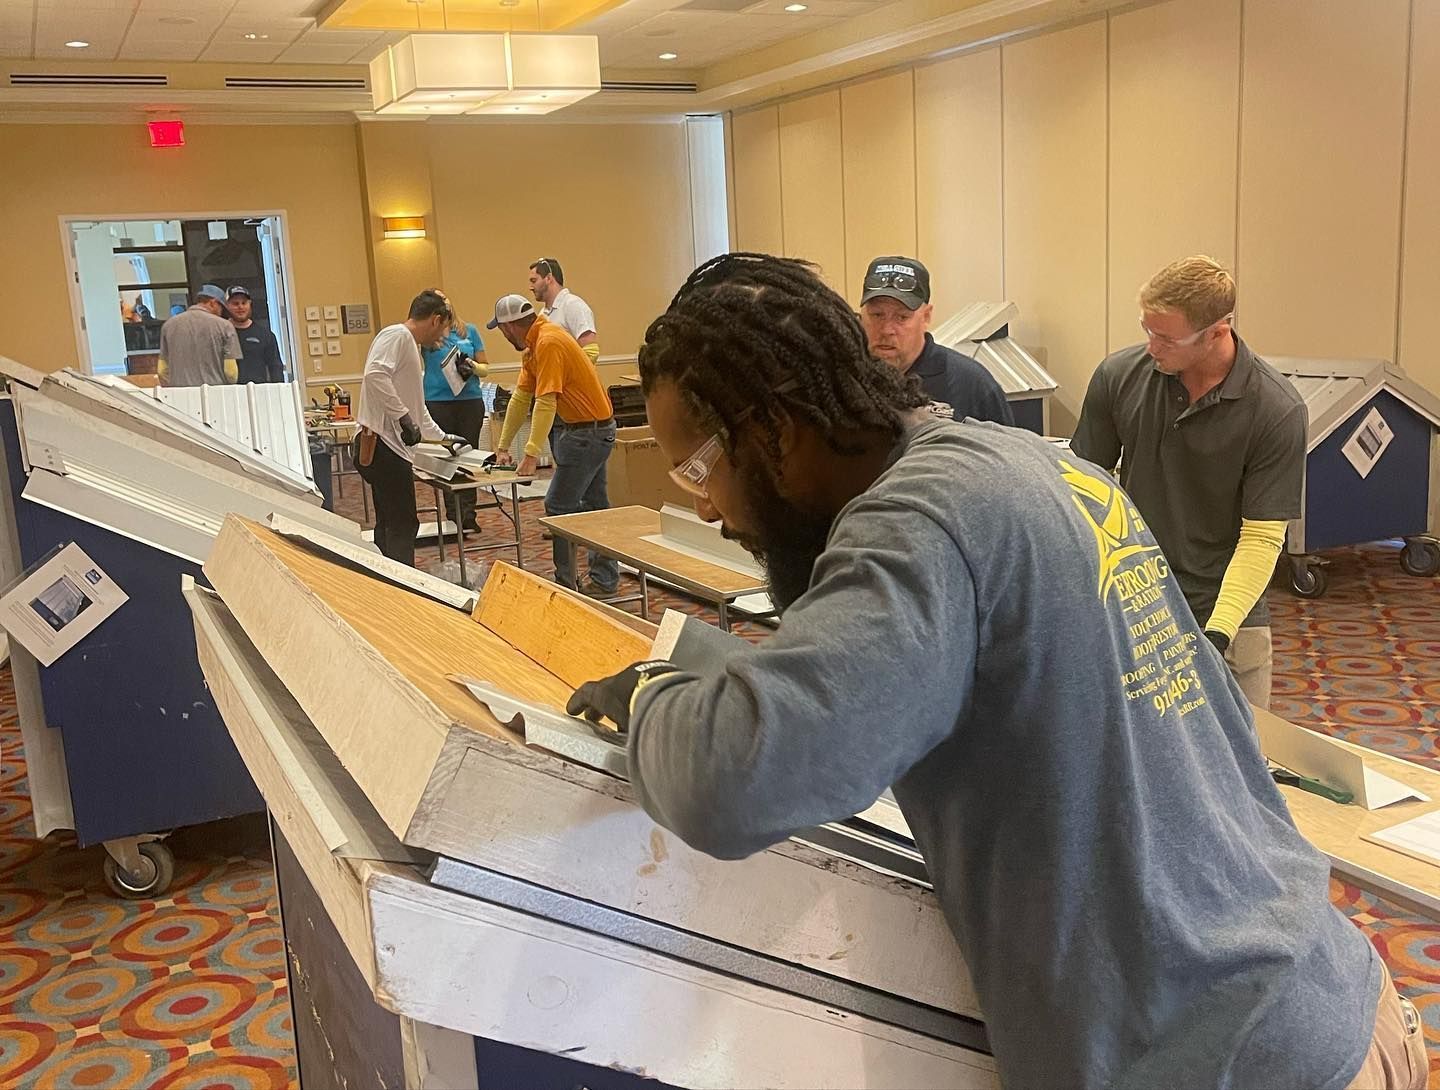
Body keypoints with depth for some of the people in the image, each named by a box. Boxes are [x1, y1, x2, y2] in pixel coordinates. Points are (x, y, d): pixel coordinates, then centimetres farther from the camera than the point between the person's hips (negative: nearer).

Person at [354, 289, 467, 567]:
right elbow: (375, 375, -25)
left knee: (390, 526, 13)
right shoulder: (396, 335, -6)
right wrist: (403, 417, -21)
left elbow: (417, 409, 36)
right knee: (402, 526, -9)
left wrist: (444, 437, 44)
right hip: (382, 444, -10)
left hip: (392, 447, 10)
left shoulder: (412, 347, 25)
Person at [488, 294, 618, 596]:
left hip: (587, 432, -10)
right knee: (594, 505, 14)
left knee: (558, 506, -6)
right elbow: (520, 398, 13)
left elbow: (546, 403, -27)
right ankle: (604, 579, 21)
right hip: (592, 429, 10)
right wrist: (503, 446, 13)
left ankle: (565, 585, 2)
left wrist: (531, 454, -28)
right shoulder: (532, 346, 10)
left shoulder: (548, 342, -22)